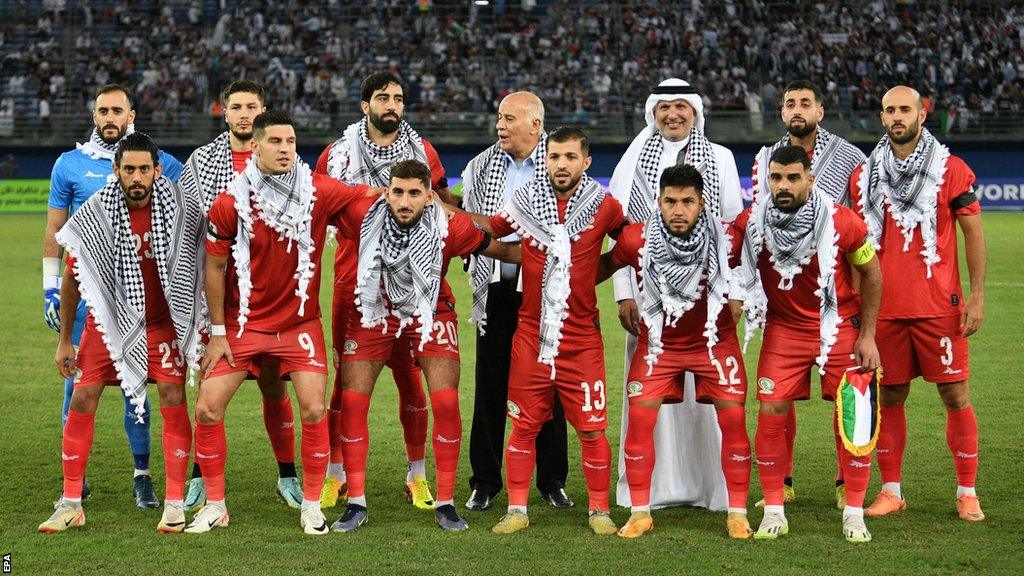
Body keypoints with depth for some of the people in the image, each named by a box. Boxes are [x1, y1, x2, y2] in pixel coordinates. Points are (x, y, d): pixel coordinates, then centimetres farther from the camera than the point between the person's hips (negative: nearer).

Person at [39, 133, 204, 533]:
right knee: (82, 401, -4)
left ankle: (174, 505, -1)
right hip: (109, 319, 1)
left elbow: (204, 260, 2)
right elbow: (72, 278, 0)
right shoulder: (93, 214, -12)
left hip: (164, 320, -1)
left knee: (173, 402, -9)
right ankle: (70, 505, 6)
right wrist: (65, 341, 2)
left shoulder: (181, 207, -13)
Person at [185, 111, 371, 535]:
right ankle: (215, 505, 11)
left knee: (313, 410, -10)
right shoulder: (229, 204, -11)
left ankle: (312, 505, 7)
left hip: (300, 323, 0)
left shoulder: (319, 192, -10)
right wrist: (218, 332, -2)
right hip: (242, 323, 0)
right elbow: (215, 267, -2)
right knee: (207, 409, -5)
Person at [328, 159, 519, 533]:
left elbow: (502, 251, -7)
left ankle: (445, 503, 2)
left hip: (430, 314, -1)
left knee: (446, 403, -12)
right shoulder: (363, 215, -22)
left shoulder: (450, 227, -22)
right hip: (374, 313, 1)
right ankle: (356, 504, 5)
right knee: (352, 402, -6)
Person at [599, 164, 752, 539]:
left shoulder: (724, 239, -20)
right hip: (658, 342, 1)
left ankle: (737, 514, 4)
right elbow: (605, 265, 2)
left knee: (733, 418, -8)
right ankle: (640, 513, 3)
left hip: (714, 340, 0)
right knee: (639, 418, -9)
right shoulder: (637, 239, -18)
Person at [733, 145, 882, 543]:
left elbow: (871, 273, -5)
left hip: (839, 327, -2)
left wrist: (867, 335, -4)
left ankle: (854, 514, 6)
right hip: (783, 329, 2)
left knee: (854, 419, -6)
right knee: (771, 414, -6)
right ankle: (773, 512, 6)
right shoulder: (751, 223, -13)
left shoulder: (842, 222, -18)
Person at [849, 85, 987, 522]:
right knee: (889, 397, 7)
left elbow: (973, 233, 1)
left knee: (955, 394, -1)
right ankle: (891, 491, 16)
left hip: (940, 306, -3)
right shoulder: (864, 175, 9)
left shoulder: (951, 170, 0)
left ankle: (967, 493, 7)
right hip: (883, 307, 3)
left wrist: (977, 296, -5)